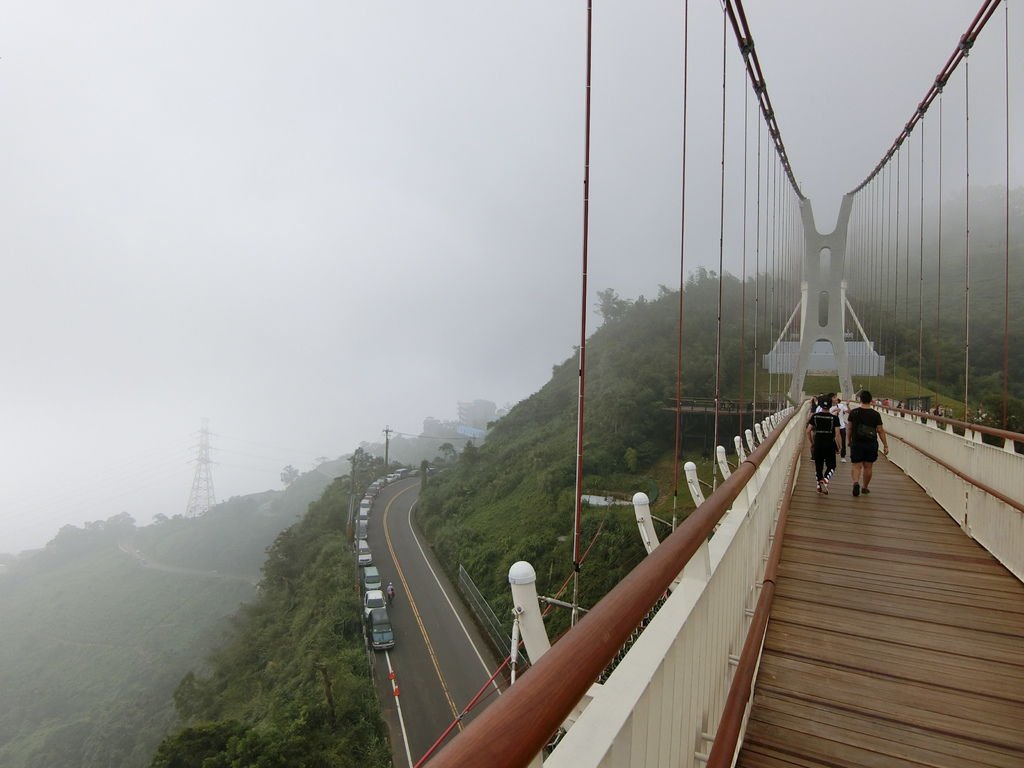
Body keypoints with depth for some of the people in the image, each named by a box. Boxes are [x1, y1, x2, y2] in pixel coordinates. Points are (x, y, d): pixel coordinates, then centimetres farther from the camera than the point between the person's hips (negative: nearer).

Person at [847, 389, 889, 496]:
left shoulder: (854, 412, -4)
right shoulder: (876, 414, -4)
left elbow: (849, 428, 3)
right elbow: (881, 431, -2)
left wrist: (849, 441, 17)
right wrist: (885, 445, 5)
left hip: (857, 443, -1)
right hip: (871, 444, 1)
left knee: (856, 465, 2)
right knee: (868, 466, 13)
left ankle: (856, 482, -23)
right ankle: (865, 487, 23)